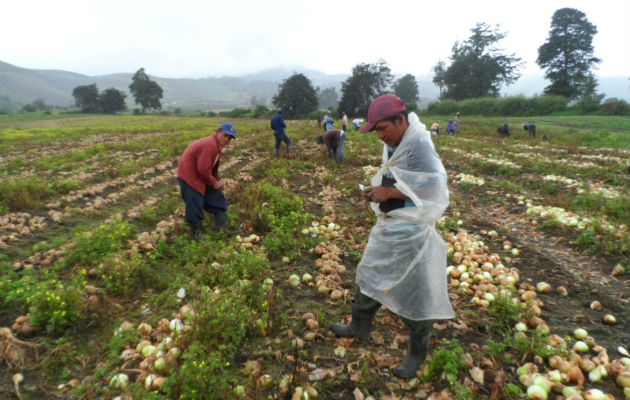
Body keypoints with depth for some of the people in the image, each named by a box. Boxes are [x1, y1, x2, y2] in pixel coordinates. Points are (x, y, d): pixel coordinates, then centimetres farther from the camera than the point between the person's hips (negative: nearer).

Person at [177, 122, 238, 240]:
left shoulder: (217, 145, 6)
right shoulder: (209, 145, -26)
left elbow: (213, 165, 16)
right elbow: (203, 169, -28)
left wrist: (217, 179, 3)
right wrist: (214, 183, -14)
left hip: (201, 177, 11)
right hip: (189, 177, -11)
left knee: (217, 200, 11)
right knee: (195, 207, -5)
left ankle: (223, 228, 16)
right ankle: (195, 234, 12)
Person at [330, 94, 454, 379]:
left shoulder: (419, 145, -20)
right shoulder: (394, 144, 6)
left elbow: (434, 189, -24)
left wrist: (390, 192, -24)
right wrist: (379, 189, -1)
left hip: (411, 233, -9)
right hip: (389, 227, 9)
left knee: (414, 293, 6)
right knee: (371, 275, 20)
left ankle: (418, 353, 29)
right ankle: (360, 327, 42)